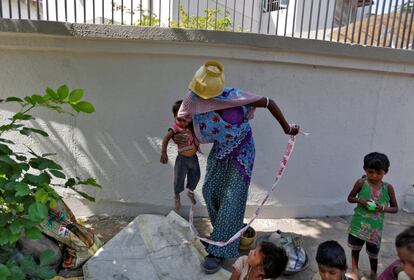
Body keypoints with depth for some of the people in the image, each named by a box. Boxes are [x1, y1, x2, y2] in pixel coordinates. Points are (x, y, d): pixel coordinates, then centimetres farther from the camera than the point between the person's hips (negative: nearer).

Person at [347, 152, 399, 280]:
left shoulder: (388, 188, -6)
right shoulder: (361, 183, -9)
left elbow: (395, 208, 3)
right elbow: (350, 198, 4)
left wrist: (383, 208, -17)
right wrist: (359, 200, -17)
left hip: (375, 227, 1)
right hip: (359, 224, 0)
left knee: (373, 253, 14)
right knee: (355, 248, 13)